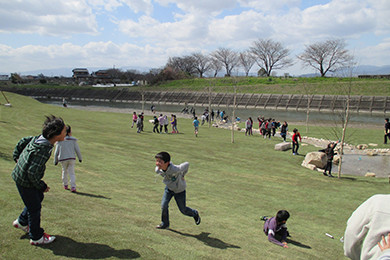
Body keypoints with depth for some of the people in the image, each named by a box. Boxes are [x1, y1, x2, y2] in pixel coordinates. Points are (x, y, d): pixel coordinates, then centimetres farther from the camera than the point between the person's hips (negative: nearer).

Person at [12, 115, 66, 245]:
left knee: (38, 197, 25)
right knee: (35, 207, 6)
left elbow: (23, 141, 11)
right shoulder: (43, 149, -34)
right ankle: (36, 237, 23)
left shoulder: (39, 138, -7)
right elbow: (32, 172, -31)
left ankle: (22, 222, 44)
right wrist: (42, 186, -16)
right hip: (25, 181, -9)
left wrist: (16, 156, 20)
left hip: (20, 175, 9)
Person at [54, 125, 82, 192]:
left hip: (63, 159, 1)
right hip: (71, 158, -1)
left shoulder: (60, 141, 0)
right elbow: (77, 150, -1)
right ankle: (73, 187, -10)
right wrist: (80, 158, 10)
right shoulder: (73, 140, -2)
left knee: (64, 171, 21)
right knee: (72, 173, 1)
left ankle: (65, 185, 28)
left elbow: (56, 152, 1)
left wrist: (55, 161, 11)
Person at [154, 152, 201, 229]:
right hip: (169, 188, 4)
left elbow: (187, 164, -25)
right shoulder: (158, 170, -24)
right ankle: (165, 224, 17)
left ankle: (195, 214, 41)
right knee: (164, 205, -7)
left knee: (183, 210, 9)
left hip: (179, 190, -4)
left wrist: (182, 175, -12)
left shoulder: (175, 169, -42)